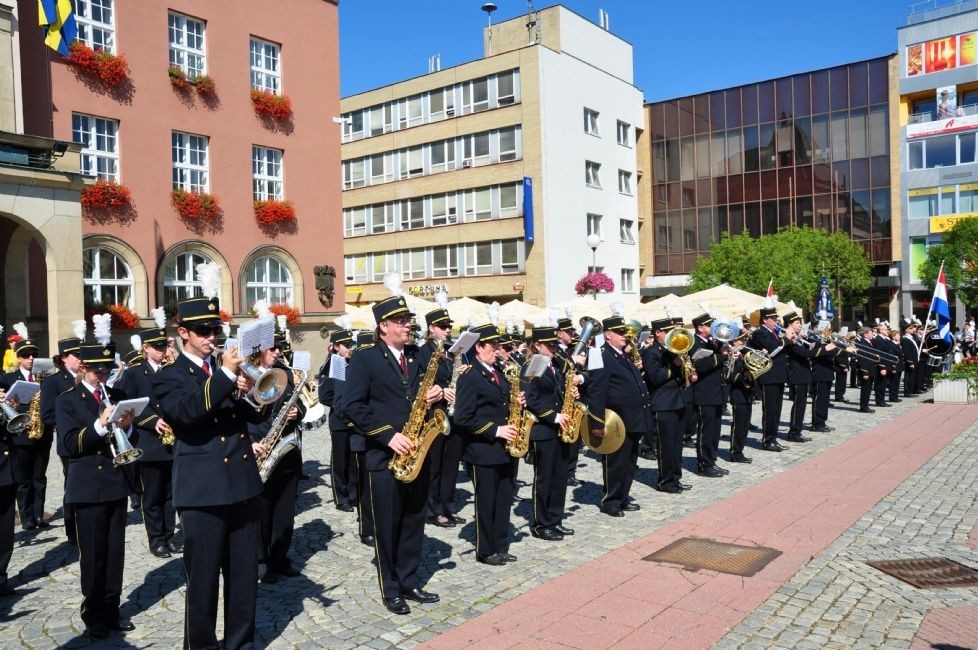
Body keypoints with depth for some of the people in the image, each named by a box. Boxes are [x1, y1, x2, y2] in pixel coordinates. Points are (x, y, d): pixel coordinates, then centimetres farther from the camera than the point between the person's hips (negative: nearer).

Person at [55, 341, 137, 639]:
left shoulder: (117, 396, 11)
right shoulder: (67, 400, -1)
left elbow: (130, 439, 10)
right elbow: (70, 444, -13)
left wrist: (126, 427, -12)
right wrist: (100, 425, -26)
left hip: (116, 483, 4)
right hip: (87, 486, -4)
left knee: (115, 551, 9)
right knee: (92, 554, 3)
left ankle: (111, 608, 21)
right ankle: (93, 614, 16)